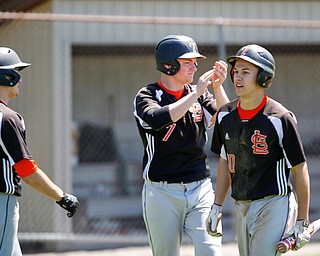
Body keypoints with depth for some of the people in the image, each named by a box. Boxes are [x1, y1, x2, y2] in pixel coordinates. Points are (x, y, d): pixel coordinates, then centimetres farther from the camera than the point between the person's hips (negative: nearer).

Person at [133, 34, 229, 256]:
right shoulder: (147, 96, -3)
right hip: (163, 193, -3)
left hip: (200, 190, 3)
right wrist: (196, 93, -23)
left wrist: (218, 87, -15)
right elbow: (158, 119, -26)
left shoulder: (200, 94, 11)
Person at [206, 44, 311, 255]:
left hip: (274, 206, -7)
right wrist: (217, 207, 13)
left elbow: (300, 170, -9)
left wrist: (302, 222, -9)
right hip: (242, 209, 7)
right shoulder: (226, 115, 6)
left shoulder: (280, 119, -14)